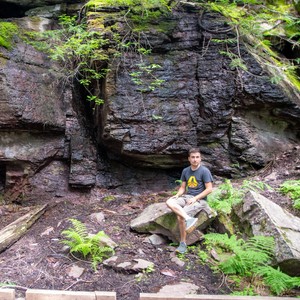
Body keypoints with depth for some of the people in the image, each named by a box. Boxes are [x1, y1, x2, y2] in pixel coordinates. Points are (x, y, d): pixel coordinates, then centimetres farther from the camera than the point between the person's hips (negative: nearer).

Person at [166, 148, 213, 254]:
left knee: (180, 216, -29)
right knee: (169, 202, -26)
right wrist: (177, 195, -6)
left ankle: (183, 243, -20)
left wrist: (195, 198, -17)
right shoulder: (185, 171, 11)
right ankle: (189, 219, -41)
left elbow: (209, 189, -10)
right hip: (187, 196, 6)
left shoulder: (204, 171, -7)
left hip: (199, 199, -6)